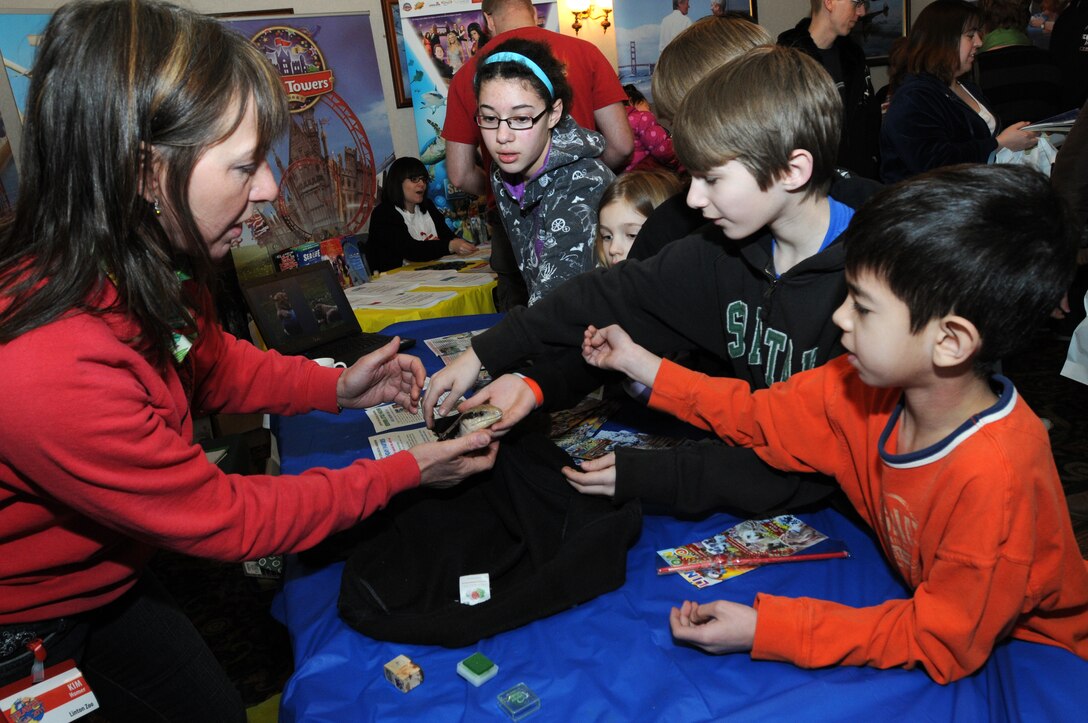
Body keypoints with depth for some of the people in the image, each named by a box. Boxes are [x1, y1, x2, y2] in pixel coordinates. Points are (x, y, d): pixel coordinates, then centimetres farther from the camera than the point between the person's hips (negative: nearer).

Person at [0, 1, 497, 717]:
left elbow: (210, 362, 6)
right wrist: (405, 471, -20)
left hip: (113, 564, 7)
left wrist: (338, 387, -8)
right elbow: (220, 518, -26)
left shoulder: (145, 265, -15)